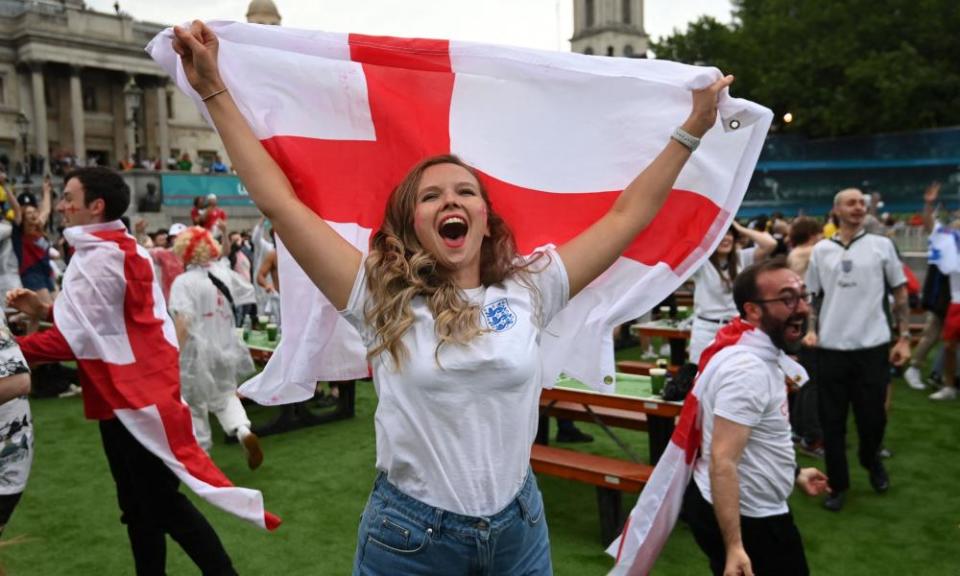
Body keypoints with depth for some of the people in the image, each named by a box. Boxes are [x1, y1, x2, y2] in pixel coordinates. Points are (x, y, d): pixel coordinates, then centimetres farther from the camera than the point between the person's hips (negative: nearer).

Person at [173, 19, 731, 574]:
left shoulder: (528, 288, -3)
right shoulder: (382, 296, -8)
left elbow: (631, 213, 2)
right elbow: (280, 201, -10)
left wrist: (692, 130, 3)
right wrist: (214, 90, -10)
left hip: (517, 525, 2)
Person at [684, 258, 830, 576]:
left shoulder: (759, 354, 5)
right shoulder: (748, 368, -27)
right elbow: (722, 462, -33)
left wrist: (793, 472, 27)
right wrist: (734, 547, -35)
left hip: (751, 509, 10)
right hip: (747, 519, -10)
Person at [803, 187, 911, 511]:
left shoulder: (882, 245, 3)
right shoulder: (821, 250, 6)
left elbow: (900, 293, 5)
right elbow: (811, 296, 12)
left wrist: (904, 337, 0)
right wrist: (811, 330, -3)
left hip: (873, 347, -1)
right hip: (831, 348, 1)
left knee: (873, 417, 8)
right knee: (832, 421, 6)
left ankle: (871, 461, 39)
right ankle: (838, 484, 20)